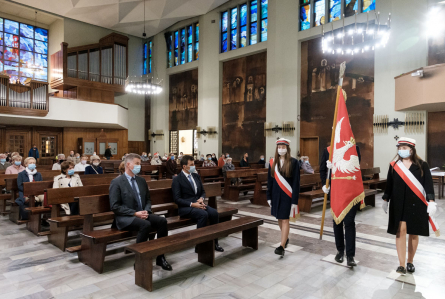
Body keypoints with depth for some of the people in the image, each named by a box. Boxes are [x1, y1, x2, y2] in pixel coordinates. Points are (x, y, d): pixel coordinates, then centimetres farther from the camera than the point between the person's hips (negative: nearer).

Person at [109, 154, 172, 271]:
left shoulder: (141, 181, 14)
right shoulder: (116, 182, -5)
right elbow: (115, 206, -11)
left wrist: (146, 211, -4)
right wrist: (135, 213, -19)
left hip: (142, 214, 6)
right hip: (125, 217, -6)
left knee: (162, 221, -21)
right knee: (145, 224, -35)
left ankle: (160, 257, -10)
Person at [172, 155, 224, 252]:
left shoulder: (196, 176, 14)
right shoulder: (177, 179, -5)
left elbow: (203, 191, 19)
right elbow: (177, 199, -11)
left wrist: (201, 198, -5)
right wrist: (192, 204, -22)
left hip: (198, 204, 6)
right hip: (185, 207, -6)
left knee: (214, 213, -21)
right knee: (203, 214, -32)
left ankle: (214, 242, -9)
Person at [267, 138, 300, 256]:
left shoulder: (293, 162, -7)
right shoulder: (273, 162, 4)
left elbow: (296, 182, -8)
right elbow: (270, 181, 8)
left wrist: (294, 200, -11)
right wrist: (269, 197, 7)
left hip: (287, 196, -4)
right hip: (276, 195, 5)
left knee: (285, 220, -5)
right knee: (279, 219, 14)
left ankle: (282, 246, -2)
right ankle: (286, 238, 36)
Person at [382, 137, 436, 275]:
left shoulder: (422, 165, 0)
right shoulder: (394, 166, 4)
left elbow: (429, 184, -5)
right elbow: (389, 184, 9)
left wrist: (431, 201, -15)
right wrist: (385, 200, 10)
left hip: (416, 205, 0)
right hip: (398, 205, 0)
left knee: (413, 233, 9)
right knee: (401, 231, -7)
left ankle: (410, 262, 25)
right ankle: (401, 265, -5)